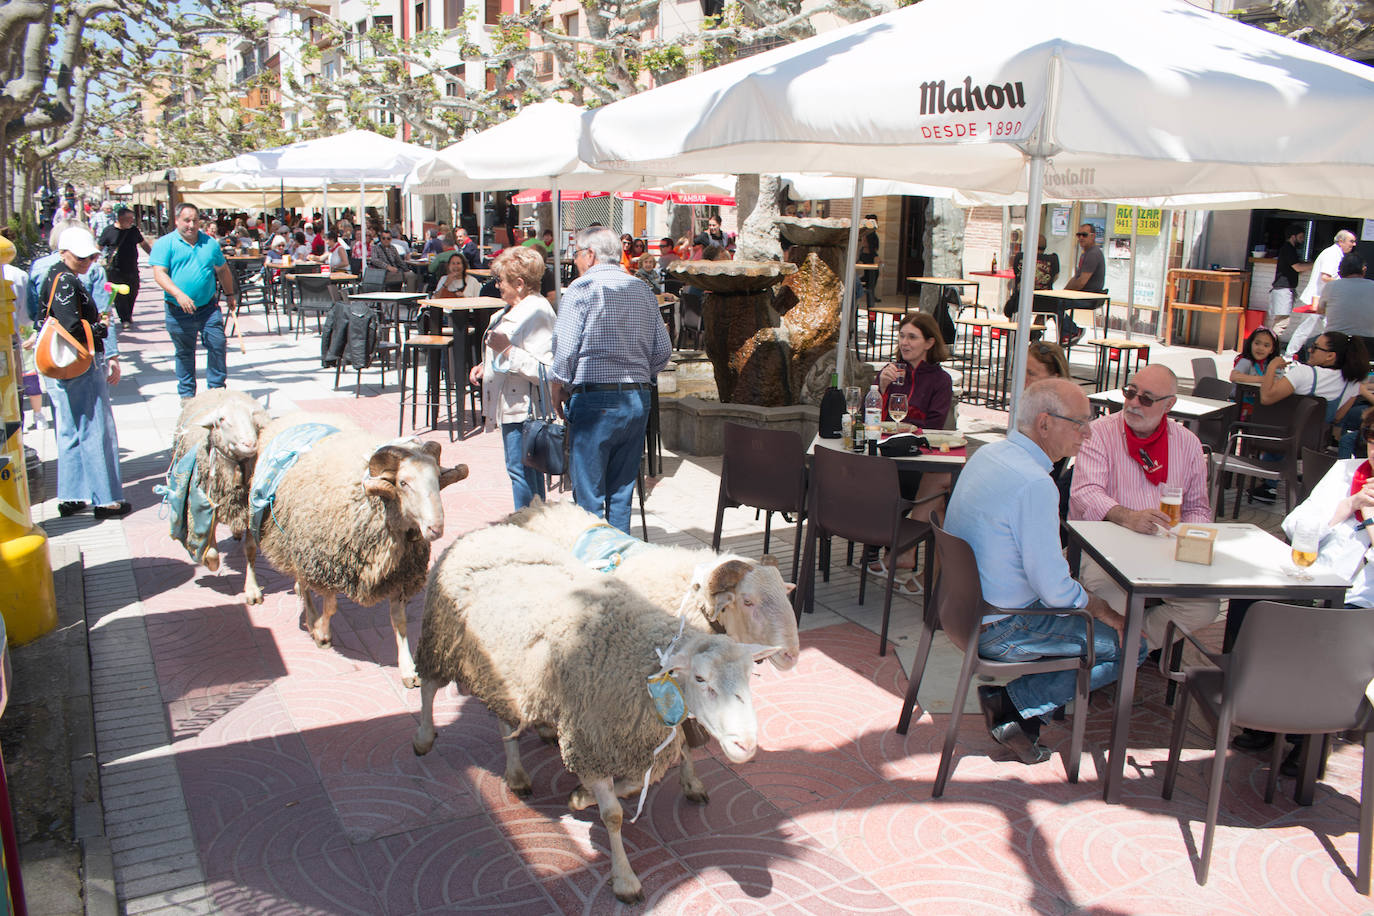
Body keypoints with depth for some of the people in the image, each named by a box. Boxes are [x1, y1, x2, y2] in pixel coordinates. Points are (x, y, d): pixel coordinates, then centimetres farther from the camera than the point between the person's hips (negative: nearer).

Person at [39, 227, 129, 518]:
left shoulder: (57, 278, 15)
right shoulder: (65, 282, -16)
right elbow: (74, 328, -25)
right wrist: (100, 327, -6)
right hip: (82, 368, -10)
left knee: (71, 433, 15)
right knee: (96, 432, -2)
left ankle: (70, 497, 22)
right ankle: (106, 500, 5)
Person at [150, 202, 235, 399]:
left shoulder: (209, 243, 10)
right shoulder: (164, 244, -1)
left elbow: (223, 270, 24)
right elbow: (159, 273, -12)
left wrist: (230, 294, 26)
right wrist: (179, 294, -26)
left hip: (209, 308, 2)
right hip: (179, 312, -2)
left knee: (217, 346, -4)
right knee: (184, 353, 9)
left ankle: (217, 388, 11)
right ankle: (187, 394, 20)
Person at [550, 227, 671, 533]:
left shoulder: (582, 288, -5)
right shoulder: (643, 291, 12)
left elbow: (565, 347, -11)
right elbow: (663, 350, 12)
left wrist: (559, 387, 3)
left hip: (595, 400, -6)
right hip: (638, 400, 6)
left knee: (588, 494, 0)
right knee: (622, 493, 13)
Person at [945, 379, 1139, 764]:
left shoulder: (988, 454, 4)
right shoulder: (1034, 484, -26)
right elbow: (1053, 589, -23)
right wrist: (1104, 611, -5)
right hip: (998, 629, -9)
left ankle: (1013, 702, 16)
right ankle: (1014, 704, 2)